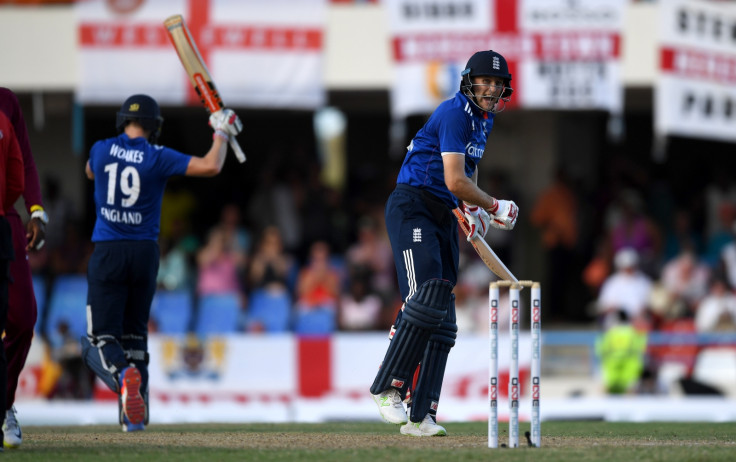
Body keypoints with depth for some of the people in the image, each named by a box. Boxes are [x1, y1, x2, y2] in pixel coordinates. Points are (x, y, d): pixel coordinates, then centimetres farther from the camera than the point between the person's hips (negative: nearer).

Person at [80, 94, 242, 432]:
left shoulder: (101, 150, 1)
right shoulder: (158, 158, -6)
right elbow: (211, 166, -12)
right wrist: (222, 134, 5)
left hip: (108, 253, -1)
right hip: (145, 252, 1)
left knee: (101, 339, -1)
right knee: (134, 334, 16)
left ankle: (122, 373, -35)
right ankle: (135, 415, 10)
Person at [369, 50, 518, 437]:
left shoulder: (484, 118, 14)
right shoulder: (456, 113, -16)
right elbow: (454, 180, -23)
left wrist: (473, 208, 14)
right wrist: (495, 207, -10)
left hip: (443, 216, 9)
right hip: (412, 208, -9)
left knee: (441, 319, 2)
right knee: (424, 299, -24)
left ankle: (420, 415, 0)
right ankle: (387, 388, -15)